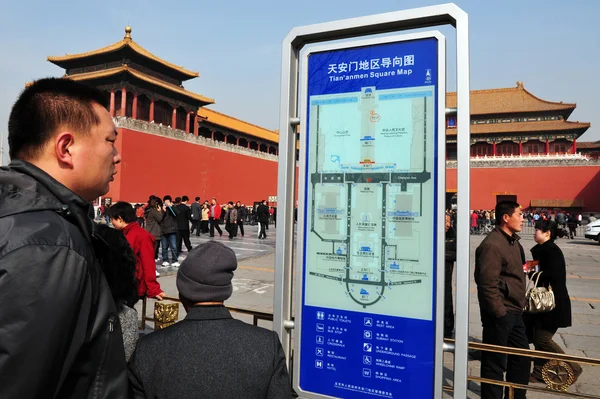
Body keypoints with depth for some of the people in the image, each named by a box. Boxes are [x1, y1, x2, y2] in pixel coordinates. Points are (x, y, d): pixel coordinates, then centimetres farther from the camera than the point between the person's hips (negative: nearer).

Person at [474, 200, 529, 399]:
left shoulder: (513, 241, 12)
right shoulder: (492, 245, -20)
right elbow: (488, 284, -23)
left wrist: (517, 308, 18)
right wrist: (500, 313, -21)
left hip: (514, 312, 10)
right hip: (500, 314, -10)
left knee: (522, 356, 21)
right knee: (495, 362, 3)